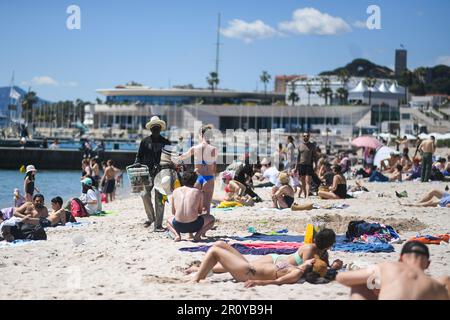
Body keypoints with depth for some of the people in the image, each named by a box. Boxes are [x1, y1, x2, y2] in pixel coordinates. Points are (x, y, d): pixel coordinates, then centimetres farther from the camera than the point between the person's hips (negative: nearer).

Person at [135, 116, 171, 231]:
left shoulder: (165, 142, 10)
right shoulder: (145, 141, 9)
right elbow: (139, 156, 9)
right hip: (148, 173, 0)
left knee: (159, 199, -2)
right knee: (145, 195, -12)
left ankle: (158, 225, 1)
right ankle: (151, 217, 13)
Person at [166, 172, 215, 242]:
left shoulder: (175, 191, 12)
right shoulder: (198, 192, 7)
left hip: (178, 226, 2)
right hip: (193, 226, -2)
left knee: (169, 220, 38)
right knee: (211, 218, 26)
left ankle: (177, 234, 6)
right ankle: (198, 234, 1)